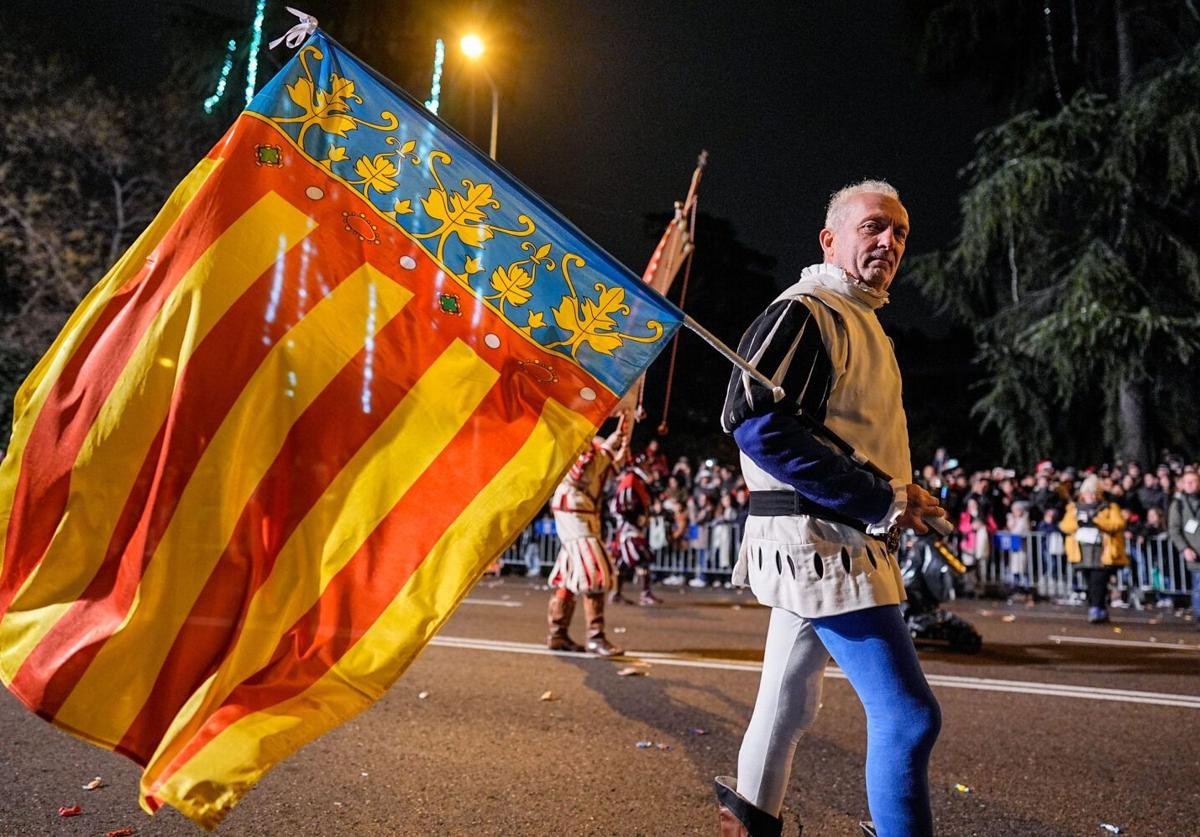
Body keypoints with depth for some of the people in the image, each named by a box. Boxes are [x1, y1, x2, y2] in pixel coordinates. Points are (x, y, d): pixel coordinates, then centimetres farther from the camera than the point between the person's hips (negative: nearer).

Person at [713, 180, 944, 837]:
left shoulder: (859, 320, 21)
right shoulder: (804, 313, -11)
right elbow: (759, 425, -25)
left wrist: (901, 502, 7)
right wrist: (882, 500, -21)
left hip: (830, 540, 10)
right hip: (819, 538, -10)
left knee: (790, 702, 21)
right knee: (908, 714, -8)